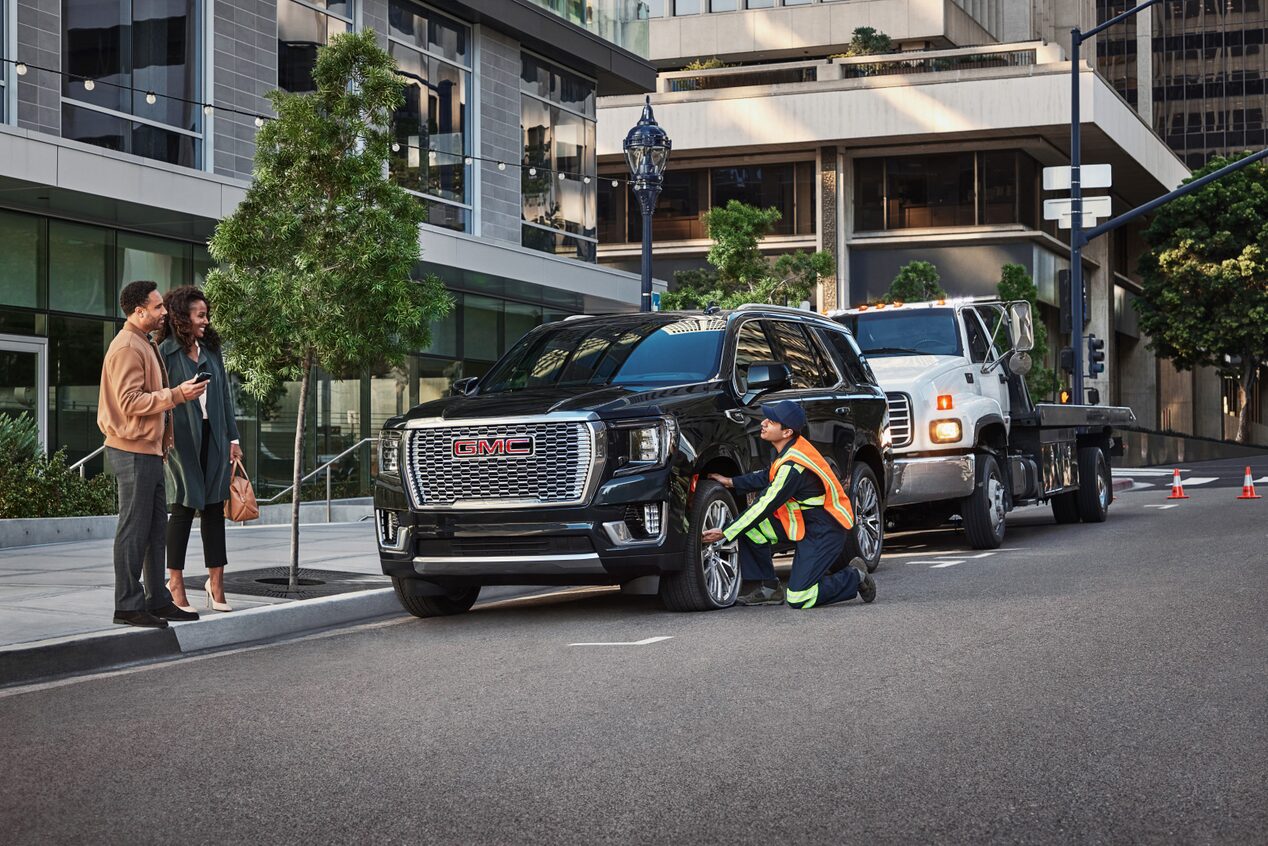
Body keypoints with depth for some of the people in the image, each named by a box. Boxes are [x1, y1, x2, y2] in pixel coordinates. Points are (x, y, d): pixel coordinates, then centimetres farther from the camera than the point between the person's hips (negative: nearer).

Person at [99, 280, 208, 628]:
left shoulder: (145, 344, 19)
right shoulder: (127, 348, -14)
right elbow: (129, 402, -22)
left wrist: (163, 442, 19)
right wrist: (176, 395, -23)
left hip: (148, 450, 10)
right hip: (132, 451, -10)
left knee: (155, 527, 12)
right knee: (134, 529, -7)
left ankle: (157, 600, 18)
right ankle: (128, 605, -2)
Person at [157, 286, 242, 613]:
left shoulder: (211, 351, 12)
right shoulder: (166, 352, -4)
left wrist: (232, 438, 10)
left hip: (213, 437, 5)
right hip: (182, 438, -5)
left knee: (214, 506, 6)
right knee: (184, 508, -1)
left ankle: (216, 581, 11)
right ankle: (176, 582, 9)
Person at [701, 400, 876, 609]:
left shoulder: (793, 466, -28)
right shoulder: (790, 448, -1)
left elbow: (766, 506, -25)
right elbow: (767, 477, 18)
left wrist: (725, 533, -19)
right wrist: (731, 482, 9)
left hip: (825, 531, -9)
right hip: (803, 521, 9)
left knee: (798, 598, -12)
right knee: (750, 526, -5)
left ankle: (854, 577, 8)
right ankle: (767, 587, 5)